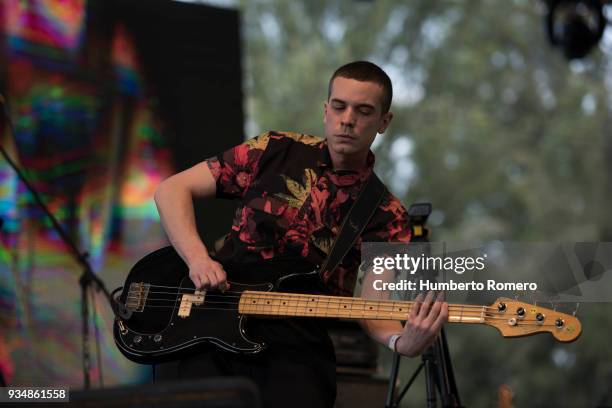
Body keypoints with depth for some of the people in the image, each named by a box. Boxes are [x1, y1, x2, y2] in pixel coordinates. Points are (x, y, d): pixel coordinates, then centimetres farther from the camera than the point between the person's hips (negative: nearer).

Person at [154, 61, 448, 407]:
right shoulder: (277, 153, 7)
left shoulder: (388, 219, 6)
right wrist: (198, 259, -9)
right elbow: (172, 190, 7)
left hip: (297, 348, 0)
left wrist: (404, 341, -27)